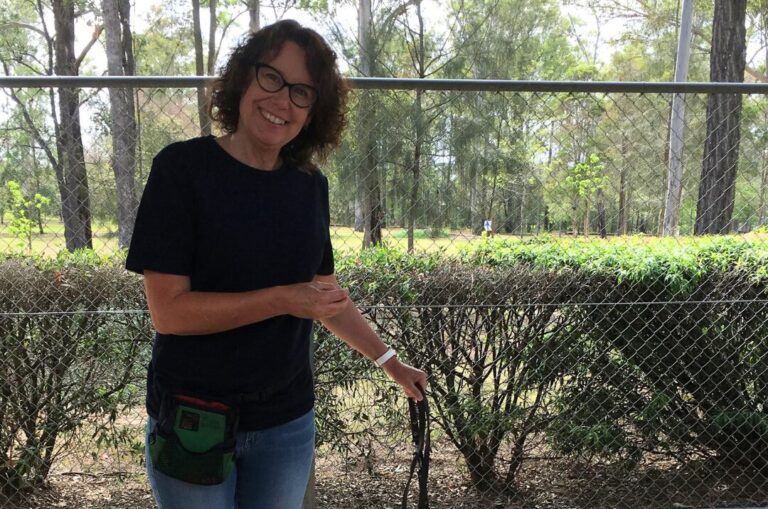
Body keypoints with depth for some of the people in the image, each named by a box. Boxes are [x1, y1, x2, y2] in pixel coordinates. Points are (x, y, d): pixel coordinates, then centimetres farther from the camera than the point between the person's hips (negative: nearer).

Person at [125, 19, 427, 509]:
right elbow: (168, 310, -18)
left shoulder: (311, 186, 1)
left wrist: (391, 362, 12)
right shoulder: (183, 168, -13)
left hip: (288, 419, 4)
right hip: (194, 422, -4)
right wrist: (284, 300, -24)